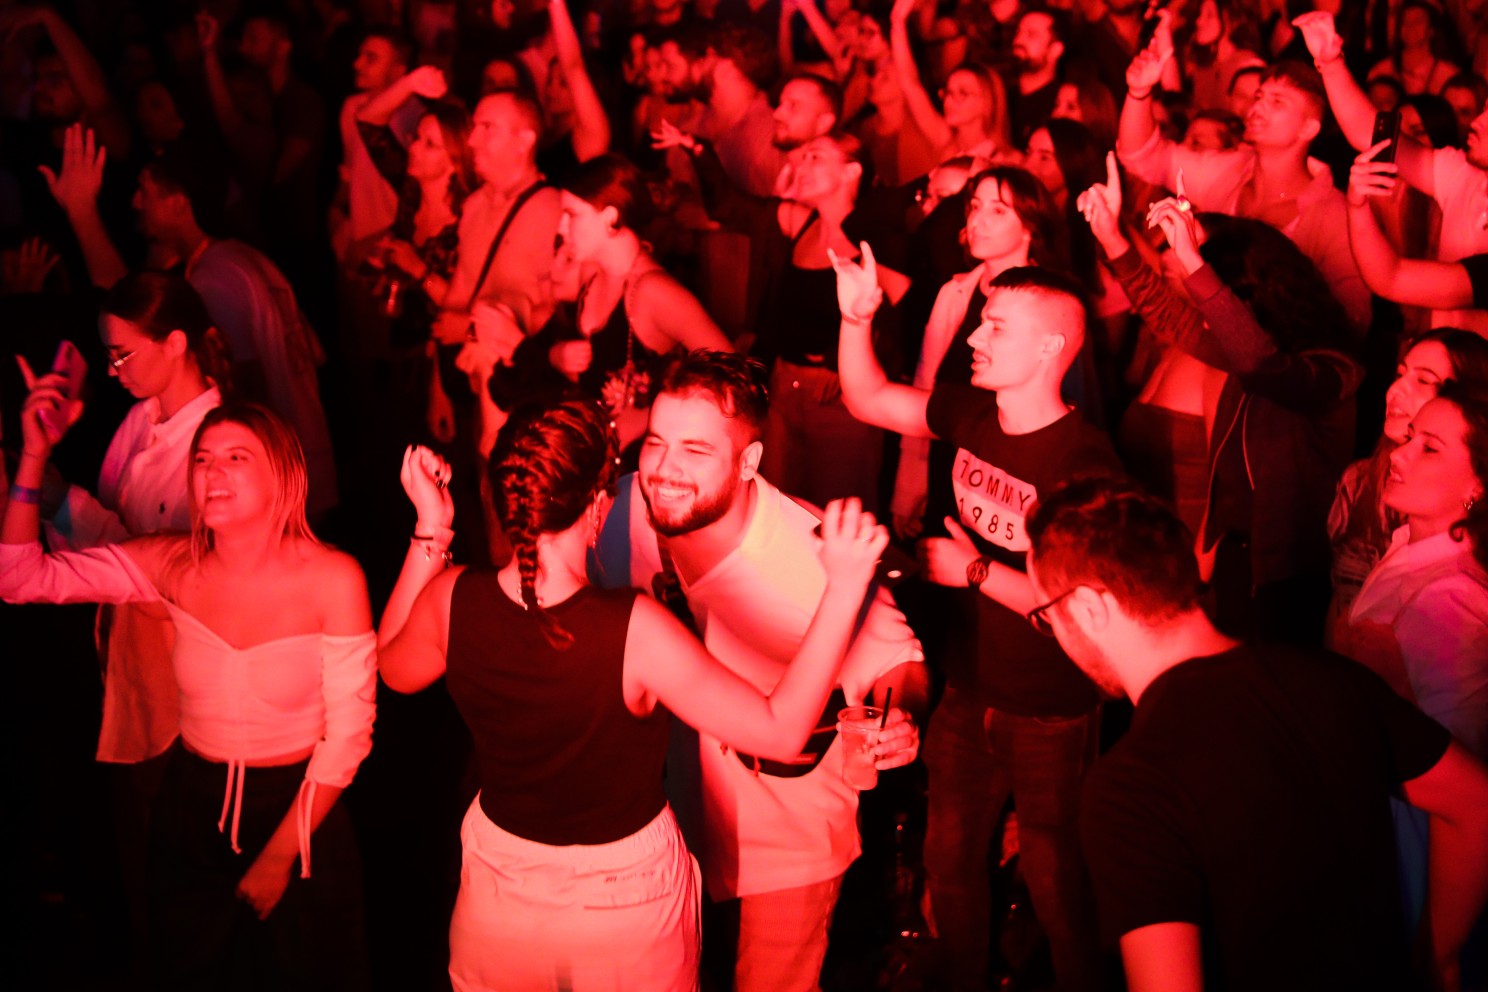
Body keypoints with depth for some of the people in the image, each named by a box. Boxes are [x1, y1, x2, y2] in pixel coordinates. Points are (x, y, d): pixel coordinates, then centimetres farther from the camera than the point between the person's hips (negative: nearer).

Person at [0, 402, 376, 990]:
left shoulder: (333, 578, -19)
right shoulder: (173, 565, -10)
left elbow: (348, 733, -14)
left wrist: (279, 856, -10)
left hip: (299, 805, -3)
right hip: (192, 807, 3)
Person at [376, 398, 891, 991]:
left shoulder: (450, 600, -21)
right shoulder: (633, 630, -33)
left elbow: (394, 669, 4)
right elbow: (781, 731, -26)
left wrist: (430, 528, 3)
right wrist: (844, 587, -29)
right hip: (625, 900, -3)